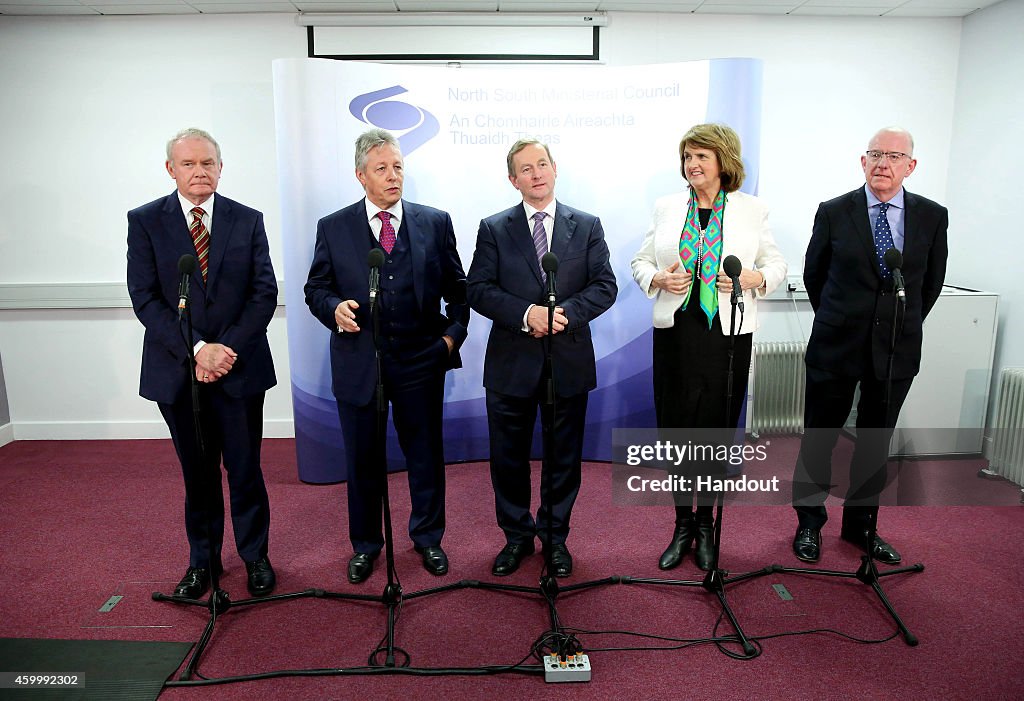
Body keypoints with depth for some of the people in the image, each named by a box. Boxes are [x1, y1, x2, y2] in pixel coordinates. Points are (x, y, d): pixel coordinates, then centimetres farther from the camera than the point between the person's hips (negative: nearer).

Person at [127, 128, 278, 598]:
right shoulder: (144, 221, 1)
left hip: (239, 366, 0)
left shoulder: (248, 220, 3)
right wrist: (195, 350, -16)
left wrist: (228, 349, -12)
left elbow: (265, 293, -2)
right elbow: (145, 298, -5)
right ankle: (202, 559, 30)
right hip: (177, 369, 0)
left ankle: (255, 555, 25)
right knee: (197, 471, 13)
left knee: (245, 468, 8)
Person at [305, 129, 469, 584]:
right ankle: (365, 545, 33)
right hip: (358, 364, 0)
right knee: (362, 460, 13)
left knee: (426, 455, 13)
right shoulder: (333, 228, 3)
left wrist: (453, 333, -2)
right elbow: (316, 289, 5)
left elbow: (457, 288, 8)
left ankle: (427, 537, 35)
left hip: (422, 361, 0)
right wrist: (335, 309, -16)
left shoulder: (435, 223, 4)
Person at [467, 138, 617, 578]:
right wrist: (526, 314, -20)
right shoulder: (494, 229, 3)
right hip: (512, 363, 0)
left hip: (569, 360, 1)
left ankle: (555, 537, 31)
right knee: (509, 456, 10)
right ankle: (517, 536, 30)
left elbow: (605, 286, 0)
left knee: (564, 456, 12)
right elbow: (478, 290, -6)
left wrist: (566, 312, -18)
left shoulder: (587, 226, 6)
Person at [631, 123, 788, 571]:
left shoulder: (752, 210, 5)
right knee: (676, 429, 5)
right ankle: (683, 526, 23)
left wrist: (756, 278, -12)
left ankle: (705, 526, 24)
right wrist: (658, 278, -9)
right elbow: (641, 261, 12)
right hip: (676, 330, 1)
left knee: (717, 430, 6)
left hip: (728, 333, -1)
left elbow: (775, 264, 9)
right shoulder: (666, 207, 8)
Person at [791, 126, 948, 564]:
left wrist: (903, 326, 14)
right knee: (819, 436, 6)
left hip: (897, 349, 2)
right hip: (837, 347, -2)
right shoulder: (834, 212, -4)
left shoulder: (932, 217, 2)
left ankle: (860, 524, 30)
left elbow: (932, 282, 13)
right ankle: (809, 523, 23)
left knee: (876, 441, 13)